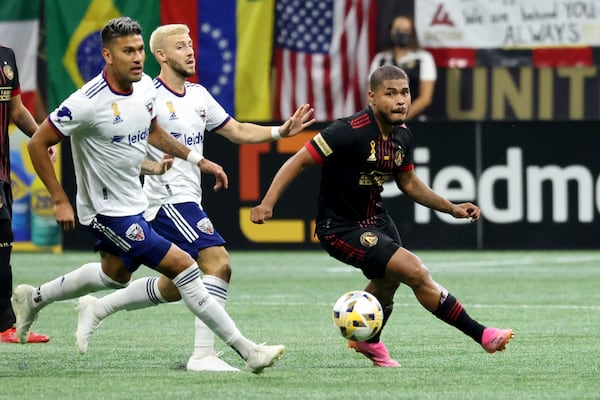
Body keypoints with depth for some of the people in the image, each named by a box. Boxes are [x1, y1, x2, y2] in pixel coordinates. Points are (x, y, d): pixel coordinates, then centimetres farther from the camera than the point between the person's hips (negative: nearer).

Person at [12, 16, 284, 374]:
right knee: (183, 265, -14)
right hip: (109, 210, -9)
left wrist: (199, 160, 13)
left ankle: (34, 298, 48)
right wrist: (60, 201, -17)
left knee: (116, 275, 29)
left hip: (133, 202, 9)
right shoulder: (89, 102, -25)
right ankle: (246, 351, -10)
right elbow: (38, 144, -17)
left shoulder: (145, 87, -3)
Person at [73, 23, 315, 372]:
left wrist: (281, 131, 4)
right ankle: (203, 354, -23)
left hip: (188, 200, 9)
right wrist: (151, 165, -28)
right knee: (218, 262, -22)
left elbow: (237, 131, 17)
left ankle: (98, 308, 31)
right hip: (168, 199, -9)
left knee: (174, 286, 16)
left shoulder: (198, 95, 13)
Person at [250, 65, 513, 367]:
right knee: (416, 273, -17)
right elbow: (300, 161, -23)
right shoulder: (351, 131, -26)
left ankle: (368, 341, 59)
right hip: (341, 229, -9)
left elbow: (408, 182, 15)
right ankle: (481, 336, -8)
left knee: (387, 281, 29)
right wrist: (267, 203, -30)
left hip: (375, 219, 9)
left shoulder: (402, 135, -2)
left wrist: (451, 208, 10)